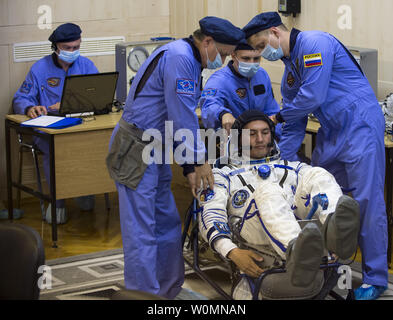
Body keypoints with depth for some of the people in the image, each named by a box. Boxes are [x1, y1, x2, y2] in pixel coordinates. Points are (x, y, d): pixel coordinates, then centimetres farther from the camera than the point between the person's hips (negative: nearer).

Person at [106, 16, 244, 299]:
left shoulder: (191, 63, 17)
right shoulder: (178, 57, -17)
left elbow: (184, 118, 21)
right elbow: (182, 116, -19)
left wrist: (189, 168, 16)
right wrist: (198, 161, -11)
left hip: (155, 153, 11)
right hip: (135, 151, -11)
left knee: (168, 227, 15)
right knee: (142, 233, -8)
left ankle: (168, 291, 24)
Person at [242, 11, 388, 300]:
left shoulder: (314, 44, -13)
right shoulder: (290, 69, 16)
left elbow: (312, 96, -21)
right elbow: (294, 127, 18)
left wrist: (278, 117, -4)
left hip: (360, 128, -10)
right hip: (330, 134, 10)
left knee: (367, 203, -7)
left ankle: (376, 279, 0)